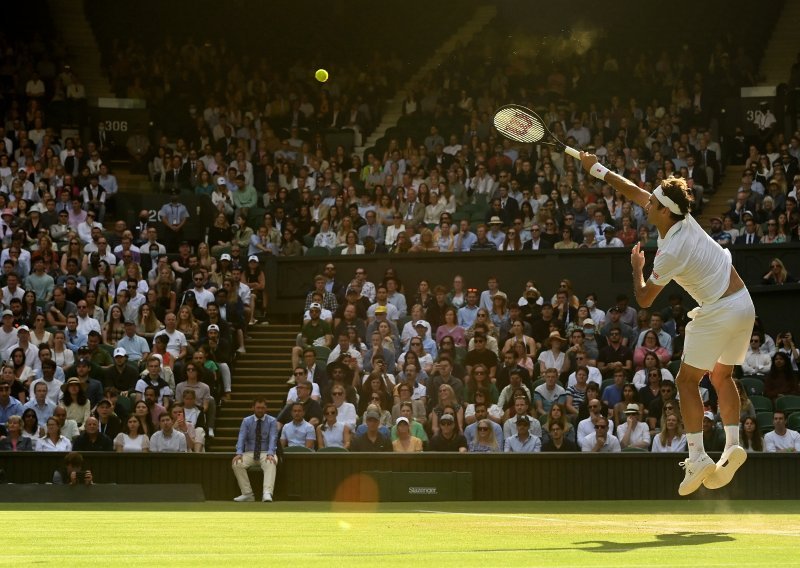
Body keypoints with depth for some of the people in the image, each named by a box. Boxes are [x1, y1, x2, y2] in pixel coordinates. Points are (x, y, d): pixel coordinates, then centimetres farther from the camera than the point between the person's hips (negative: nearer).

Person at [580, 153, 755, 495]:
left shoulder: (671, 252, -19)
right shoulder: (683, 218, 2)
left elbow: (644, 300, -8)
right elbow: (634, 192, 13)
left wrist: (637, 267, 8)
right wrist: (597, 169, 15)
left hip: (718, 313, -9)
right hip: (744, 304, 9)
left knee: (688, 380, 1)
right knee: (722, 377, 19)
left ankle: (698, 458, -6)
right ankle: (733, 445, 6)